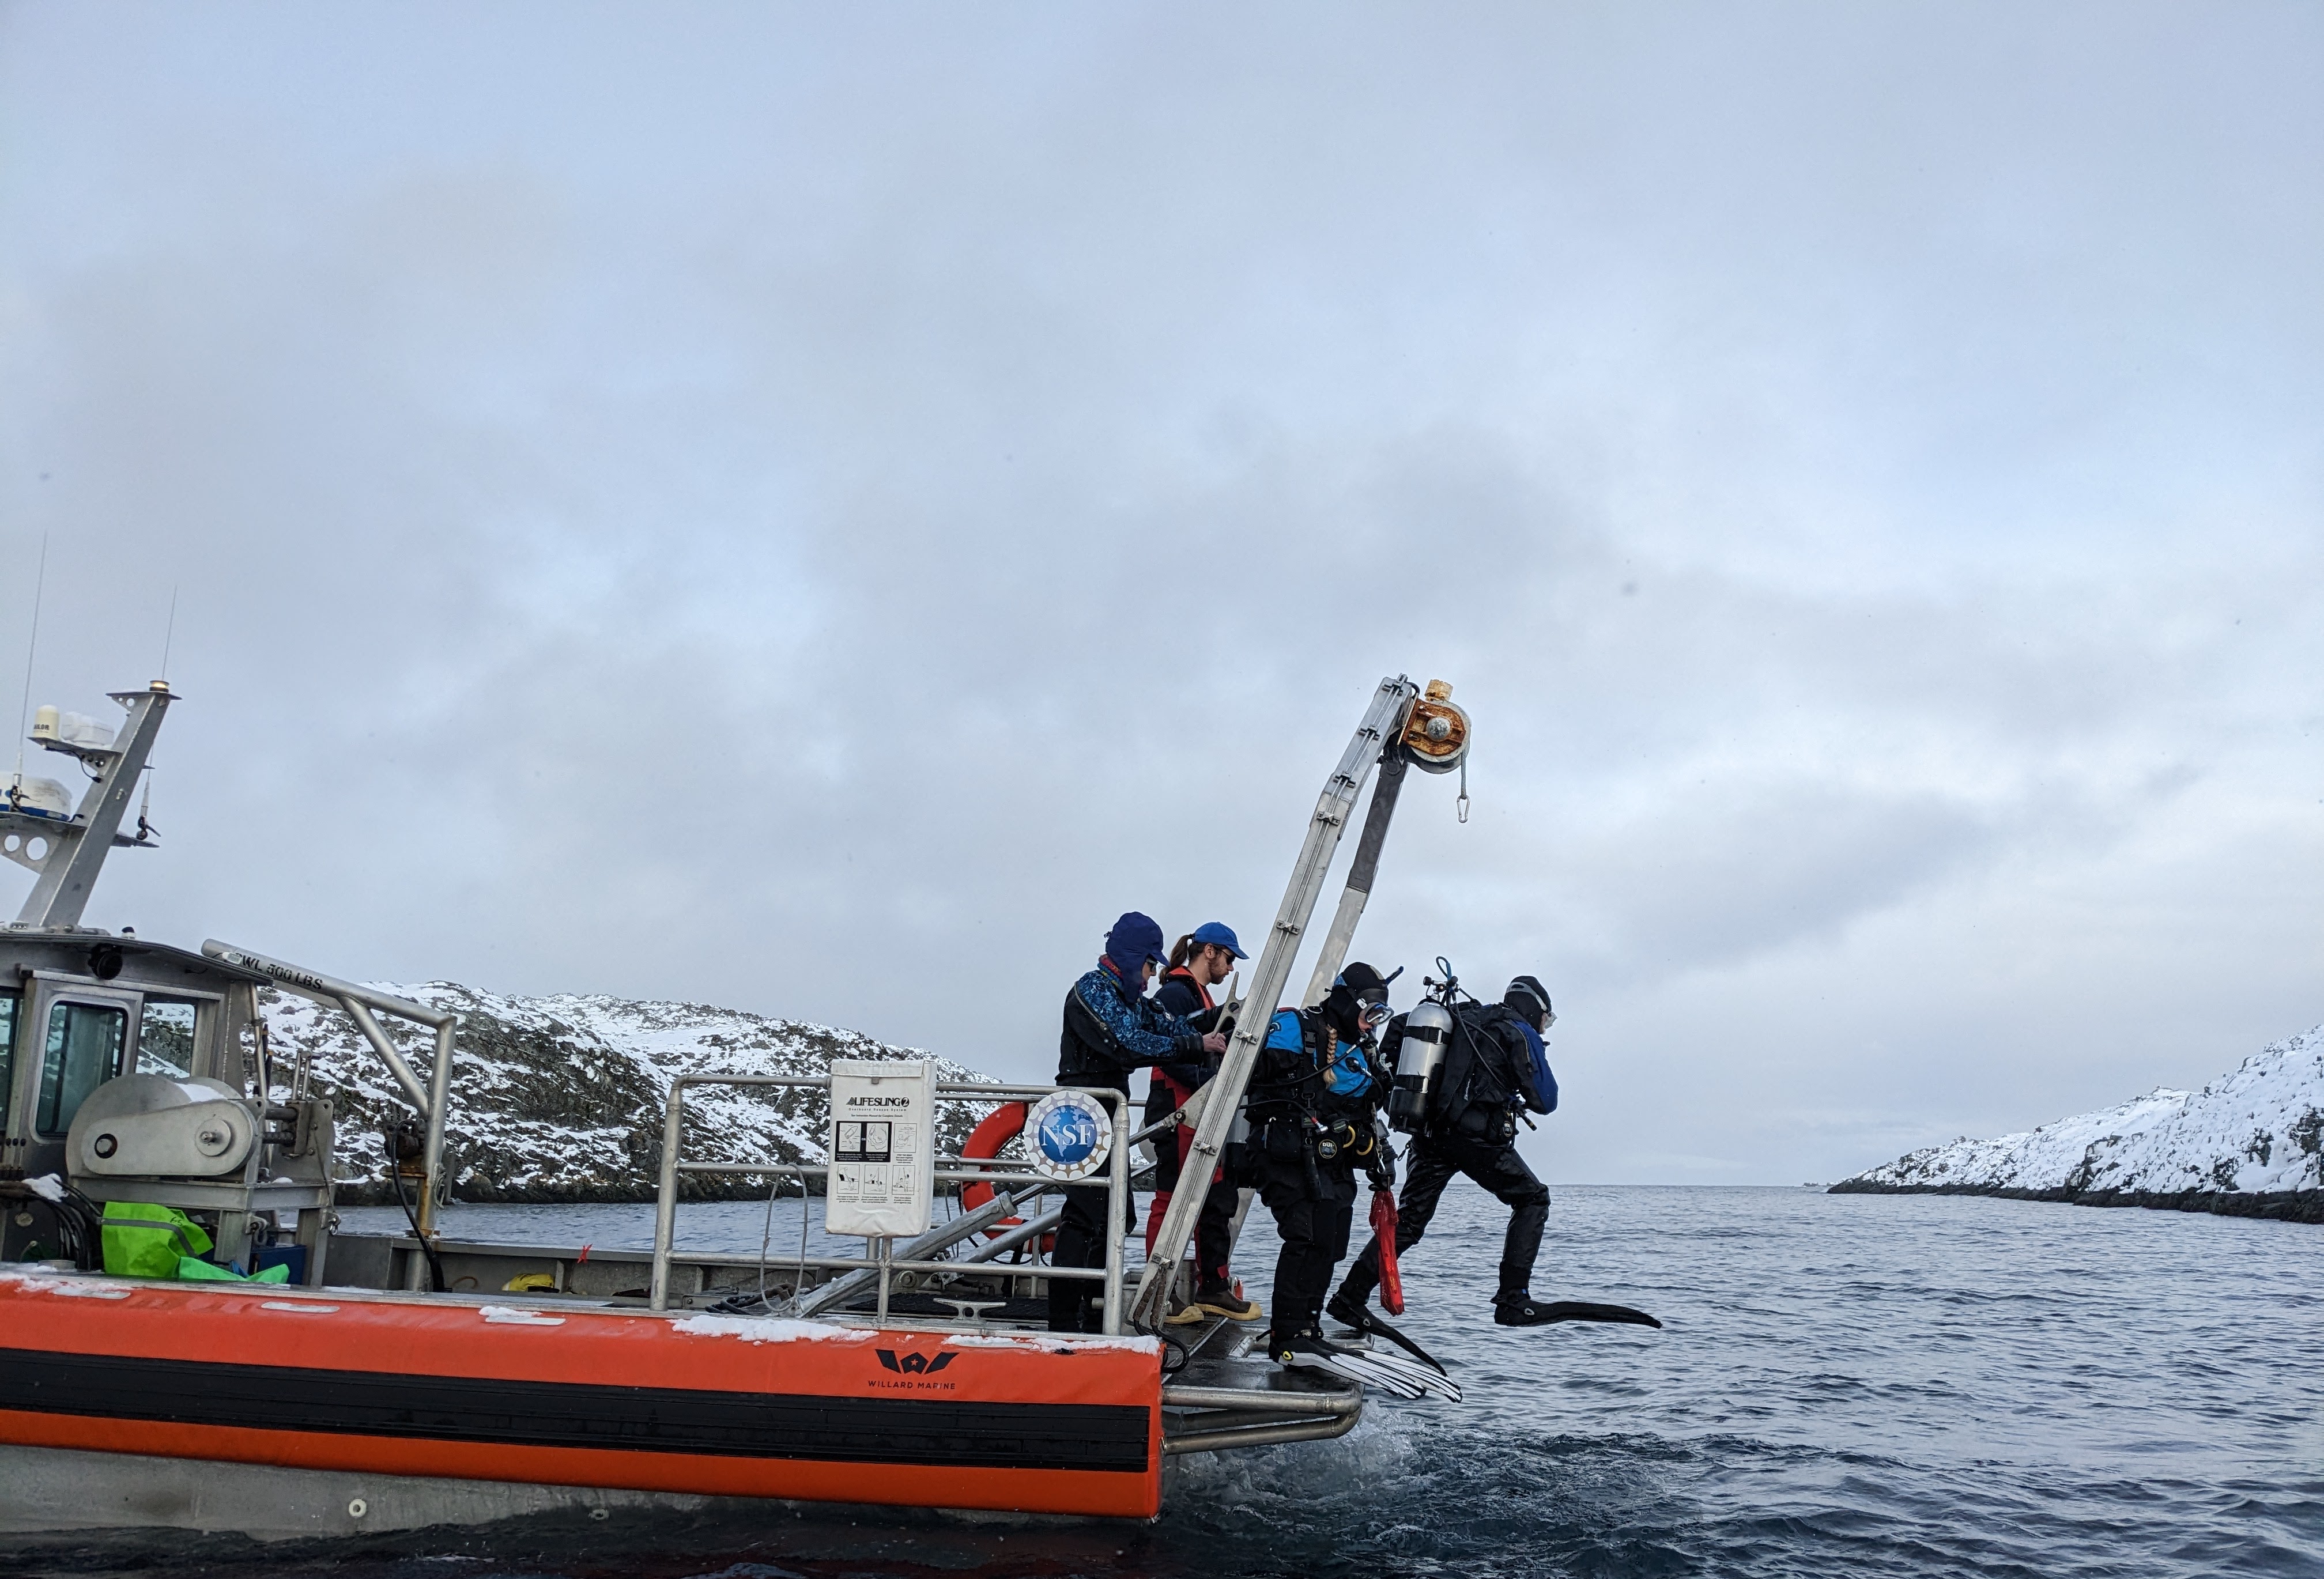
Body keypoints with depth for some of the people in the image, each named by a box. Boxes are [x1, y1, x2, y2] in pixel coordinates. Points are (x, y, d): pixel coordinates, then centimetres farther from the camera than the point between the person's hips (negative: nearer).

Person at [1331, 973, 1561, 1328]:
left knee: (1408, 1220, 13)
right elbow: (1545, 1102, 1)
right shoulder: (1522, 1034, 2)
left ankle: (1350, 1297, 9)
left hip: (1428, 1136, 6)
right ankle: (1513, 1301, 1)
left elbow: (1398, 1026, 22)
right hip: (1478, 1137, -6)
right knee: (1533, 1200, 10)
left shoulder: (1462, 1018, 20)